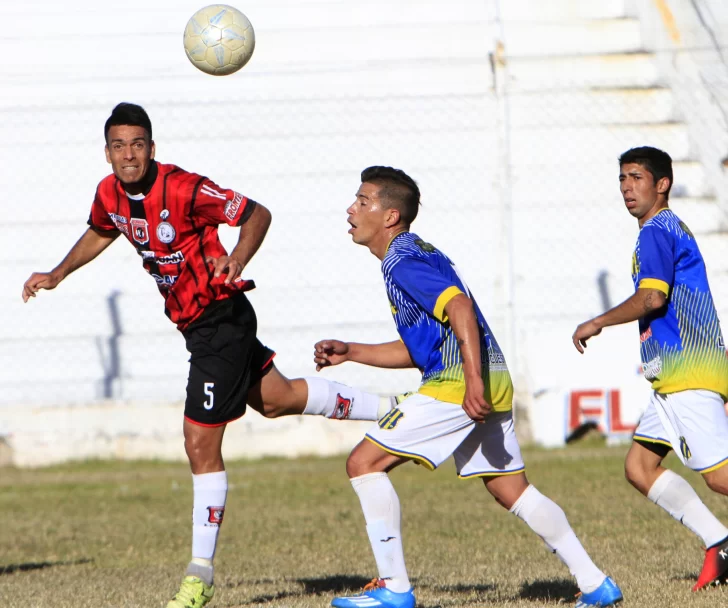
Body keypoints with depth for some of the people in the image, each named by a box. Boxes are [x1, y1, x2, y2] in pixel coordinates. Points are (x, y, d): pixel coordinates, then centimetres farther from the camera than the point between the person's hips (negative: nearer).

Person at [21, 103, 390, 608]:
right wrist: (57, 275, 18)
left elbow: (258, 214, -20)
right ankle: (392, 409, 43)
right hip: (194, 323, 9)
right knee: (277, 399, 24)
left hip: (222, 319, -9)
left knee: (201, 443, -8)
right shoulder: (110, 194, -1)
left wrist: (238, 258, -36)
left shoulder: (184, 189, -24)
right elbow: (100, 234, 23)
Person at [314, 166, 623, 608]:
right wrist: (350, 353, 24)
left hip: (459, 383, -10)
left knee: (364, 462, -6)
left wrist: (473, 380, -31)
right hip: (491, 383, 10)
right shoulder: (415, 255, 23)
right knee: (512, 490, 16)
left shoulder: (404, 262, -8)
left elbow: (460, 309, -24)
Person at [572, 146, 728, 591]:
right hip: (678, 375, 10)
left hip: (686, 370, -10)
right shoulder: (675, 230, 22)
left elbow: (652, 297, -22)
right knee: (640, 465, 8)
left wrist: (598, 324, -12)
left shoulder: (656, 233, -9)